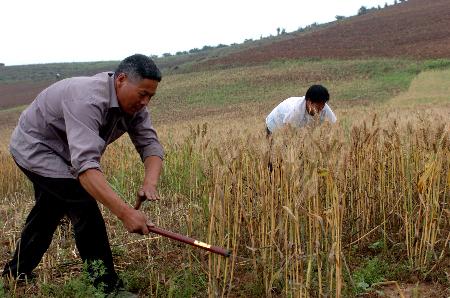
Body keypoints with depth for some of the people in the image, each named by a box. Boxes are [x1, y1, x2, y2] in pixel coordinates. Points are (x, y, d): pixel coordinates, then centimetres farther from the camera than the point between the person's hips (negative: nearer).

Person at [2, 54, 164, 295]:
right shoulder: (88, 100, -39)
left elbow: (150, 144, -16)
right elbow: (85, 164, -49)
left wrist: (150, 182, -38)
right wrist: (125, 212, -57)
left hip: (60, 152, 9)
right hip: (35, 146, -9)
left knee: (49, 212, 21)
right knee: (84, 205, -19)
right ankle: (106, 286, -8)